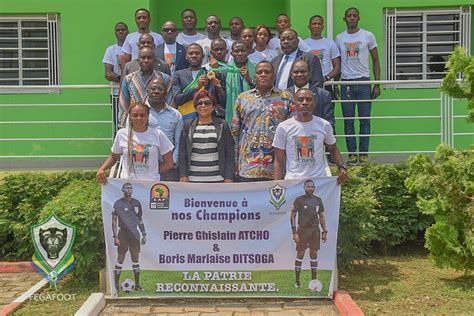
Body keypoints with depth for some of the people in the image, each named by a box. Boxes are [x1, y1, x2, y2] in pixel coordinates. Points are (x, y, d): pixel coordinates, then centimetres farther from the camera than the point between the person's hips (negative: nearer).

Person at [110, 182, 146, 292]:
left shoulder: (137, 203, 11)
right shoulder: (118, 203, -3)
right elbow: (114, 221, -5)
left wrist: (144, 234, 11)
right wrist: (115, 236, -12)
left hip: (134, 233, 4)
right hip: (123, 233, -4)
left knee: (136, 259, 8)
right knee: (120, 259, -2)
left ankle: (137, 284, 16)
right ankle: (116, 285, 5)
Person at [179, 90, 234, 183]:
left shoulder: (222, 125, 6)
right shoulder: (188, 126, 9)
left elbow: (229, 154, 4)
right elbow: (182, 152, 9)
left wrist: (228, 178, -2)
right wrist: (183, 176, 1)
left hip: (217, 179, -1)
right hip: (193, 179, 1)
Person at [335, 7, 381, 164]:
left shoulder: (368, 36, 5)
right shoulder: (339, 38, 10)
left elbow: (375, 60, 6)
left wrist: (377, 84, -1)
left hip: (364, 81, -1)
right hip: (346, 82, 2)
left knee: (365, 120, 0)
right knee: (348, 120, 2)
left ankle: (364, 153, 6)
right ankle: (352, 153, 9)